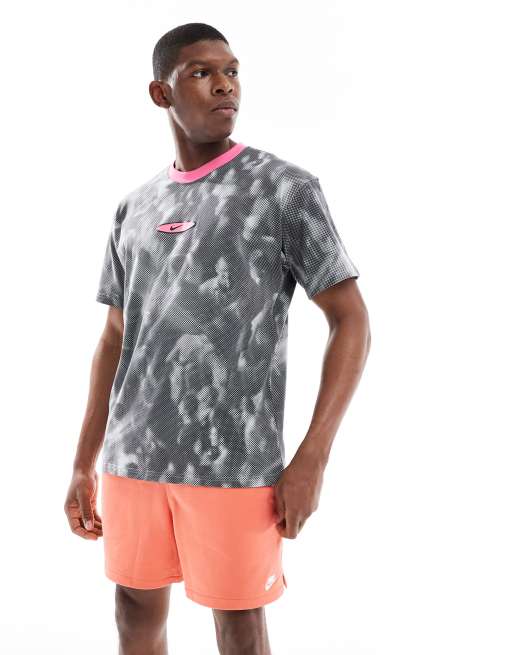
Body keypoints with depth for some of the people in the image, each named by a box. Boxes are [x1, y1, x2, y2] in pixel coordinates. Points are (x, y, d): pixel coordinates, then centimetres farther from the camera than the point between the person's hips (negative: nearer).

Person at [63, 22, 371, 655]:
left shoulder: (286, 188, -2)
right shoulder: (134, 209, 12)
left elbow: (351, 321, -5)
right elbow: (115, 340, 16)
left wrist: (310, 459, -12)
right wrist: (83, 465, 13)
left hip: (235, 460, -4)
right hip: (133, 457, 5)